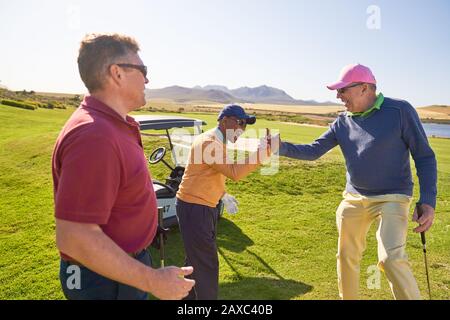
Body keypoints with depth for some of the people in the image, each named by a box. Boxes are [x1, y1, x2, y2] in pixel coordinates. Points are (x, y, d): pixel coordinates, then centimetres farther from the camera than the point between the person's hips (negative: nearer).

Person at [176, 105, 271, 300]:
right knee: (206, 262, -1)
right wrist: (262, 152, -31)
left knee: (197, 258, 22)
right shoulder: (209, 142, -22)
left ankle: (191, 296, 39)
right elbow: (235, 172, -32)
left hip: (205, 206, 10)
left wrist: (224, 196, 10)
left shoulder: (218, 142, 12)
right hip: (194, 208, -10)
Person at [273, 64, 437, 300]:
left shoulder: (400, 110, -10)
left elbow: (424, 156, -7)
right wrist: (282, 147, -15)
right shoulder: (343, 122, 3)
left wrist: (427, 202, -15)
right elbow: (314, 151, 2)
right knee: (346, 256, 14)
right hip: (353, 199, 5)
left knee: (391, 259, -20)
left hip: (392, 198, -5)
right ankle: (348, 298, 36)